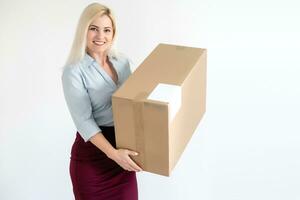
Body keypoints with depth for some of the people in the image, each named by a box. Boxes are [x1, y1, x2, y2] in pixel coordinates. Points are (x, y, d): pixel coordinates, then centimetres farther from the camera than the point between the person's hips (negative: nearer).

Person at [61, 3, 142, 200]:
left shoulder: (122, 61, 3)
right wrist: (112, 153, -27)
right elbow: (84, 121, -19)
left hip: (123, 145, 5)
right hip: (92, 151, -5)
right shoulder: (74, 71, -14)